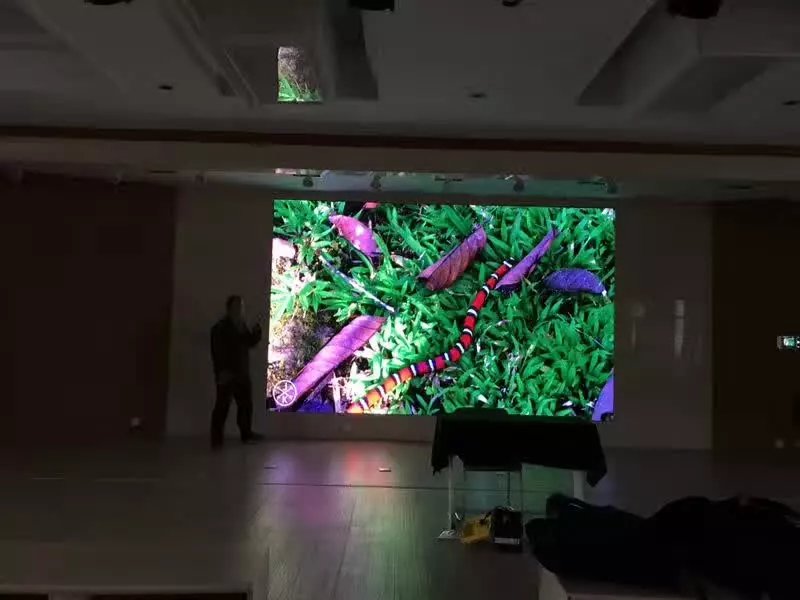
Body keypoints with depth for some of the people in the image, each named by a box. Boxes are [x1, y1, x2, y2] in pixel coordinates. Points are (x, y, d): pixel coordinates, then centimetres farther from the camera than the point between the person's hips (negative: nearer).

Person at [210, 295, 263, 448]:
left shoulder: (242, 326, 14)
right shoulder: (220, 327, -9)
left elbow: (250, 343, 18)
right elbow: (217, 351, -16)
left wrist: (256, 332, -1)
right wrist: (221, 371, -23)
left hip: (242, 373, 8)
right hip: (227, 374, -8)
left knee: (246, 404, 13)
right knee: (222, 406, -7)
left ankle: (246, 434, 24)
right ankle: (217, 439, -3)